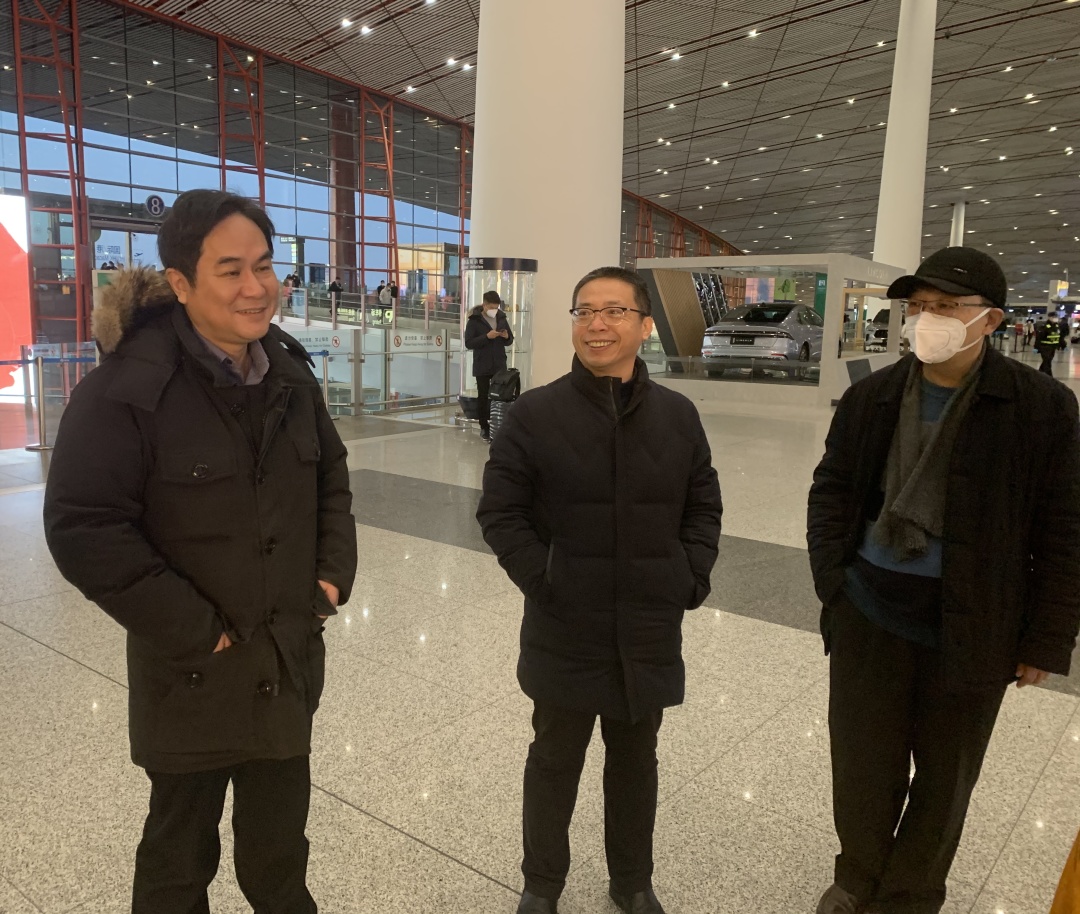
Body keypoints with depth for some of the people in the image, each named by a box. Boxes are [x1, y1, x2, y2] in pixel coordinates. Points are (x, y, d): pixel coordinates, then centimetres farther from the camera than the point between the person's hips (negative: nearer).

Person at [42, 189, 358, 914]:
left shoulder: (289, 374, 2)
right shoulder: (128, 386, -18)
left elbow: (332, 478, 14)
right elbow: (84, 529, -19)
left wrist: (334, 572, 2)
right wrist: (192, 629, -17)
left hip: (289, 658, 5)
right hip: (194, 669, -5)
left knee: (280, 837, 23)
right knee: (182, 848, 19)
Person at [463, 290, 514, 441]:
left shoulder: (501, 318, 7)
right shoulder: (474, 320, -6)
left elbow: (509, 342, 15)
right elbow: (468, 343, -13)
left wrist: (506, 337, -9)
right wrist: (487, 336, -22)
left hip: (499, 365, 3)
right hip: (482, 366, -3)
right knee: (483, 397, 5)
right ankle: (485, 428, 12)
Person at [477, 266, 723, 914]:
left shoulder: (678, 415, -1)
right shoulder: (536, 413, -9)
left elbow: (703, 508, 8)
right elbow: (500, 510, -6)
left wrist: (693, 580, -2)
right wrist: (539, 578, -13)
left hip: (651, 633, 3)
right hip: (564, 631, -2)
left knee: (636, 762, 21)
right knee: (554, 762, 17)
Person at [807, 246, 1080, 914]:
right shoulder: (871, 398, 0)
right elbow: (831, 491, 8)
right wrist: (832, 579, -3)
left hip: (972, 632, -2)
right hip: (869, 618, 2)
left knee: (944, 780, 16)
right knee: (862, 765, 15)